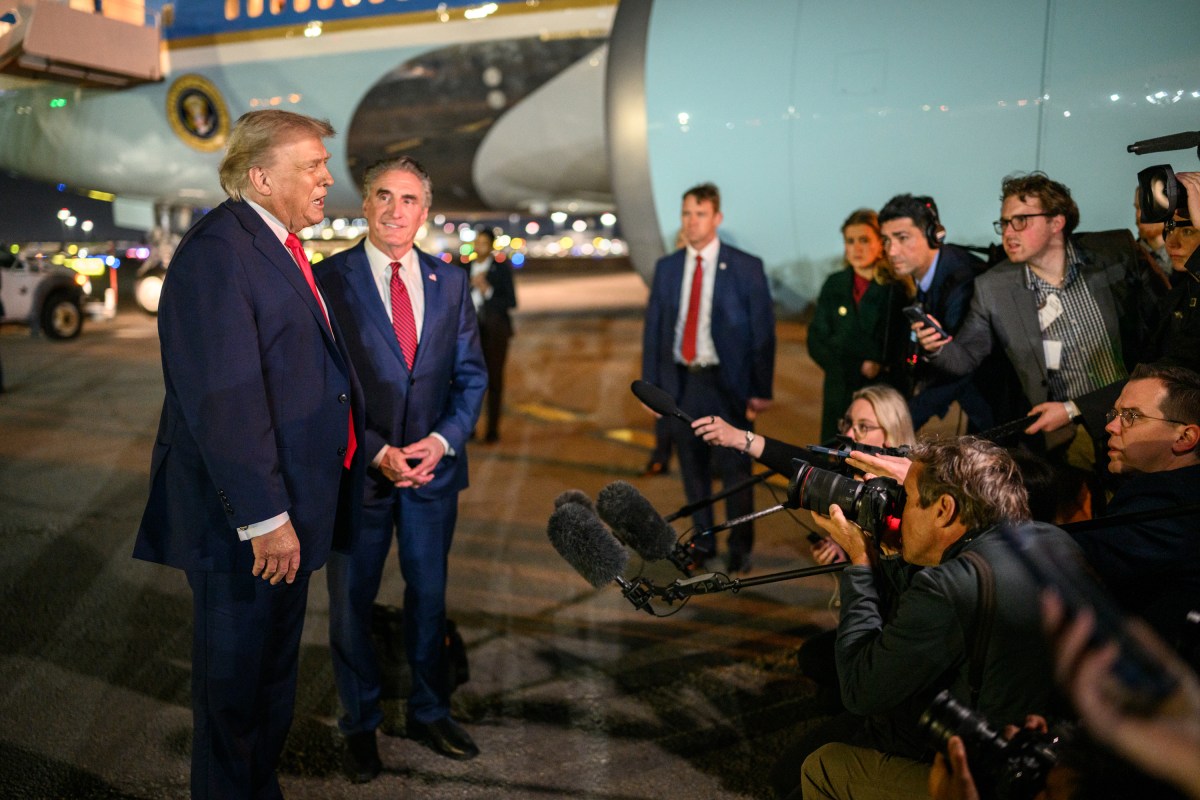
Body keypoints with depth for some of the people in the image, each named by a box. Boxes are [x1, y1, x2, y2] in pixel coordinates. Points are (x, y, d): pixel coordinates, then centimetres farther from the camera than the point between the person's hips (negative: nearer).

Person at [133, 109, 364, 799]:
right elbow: (225, 398, -25)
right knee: (235, 678, 9)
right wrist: (264, 517, -25)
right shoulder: (218, 250, -19)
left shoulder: (284, 249, 12)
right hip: (245, 516, -10)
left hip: (288, 510, 10)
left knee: (276, 668, 23)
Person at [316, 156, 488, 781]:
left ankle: (428, 712, 35)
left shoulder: (451, 282, 5)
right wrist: (376, 451, -16)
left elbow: (471, 374, 6)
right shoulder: (328, 279, -7)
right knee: (351, 601, 11)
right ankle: (359, 724, 30)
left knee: (430, 595, 15)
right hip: (358, 467, -3)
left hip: (433, 466, 3)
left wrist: (443, 439, -10)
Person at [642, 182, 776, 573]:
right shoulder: (666, 268, 7)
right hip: (681, 381, 3)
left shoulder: (746, 268, -3)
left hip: (726, 383, -3)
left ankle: (740, 547, 20)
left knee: (734, 468, 2)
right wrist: (651, 385, 4)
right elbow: (653, 329, 9)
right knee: (693, 467, 12)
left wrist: (761, 390, -9)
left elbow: (763, 331, -4)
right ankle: (704, 540, 29)